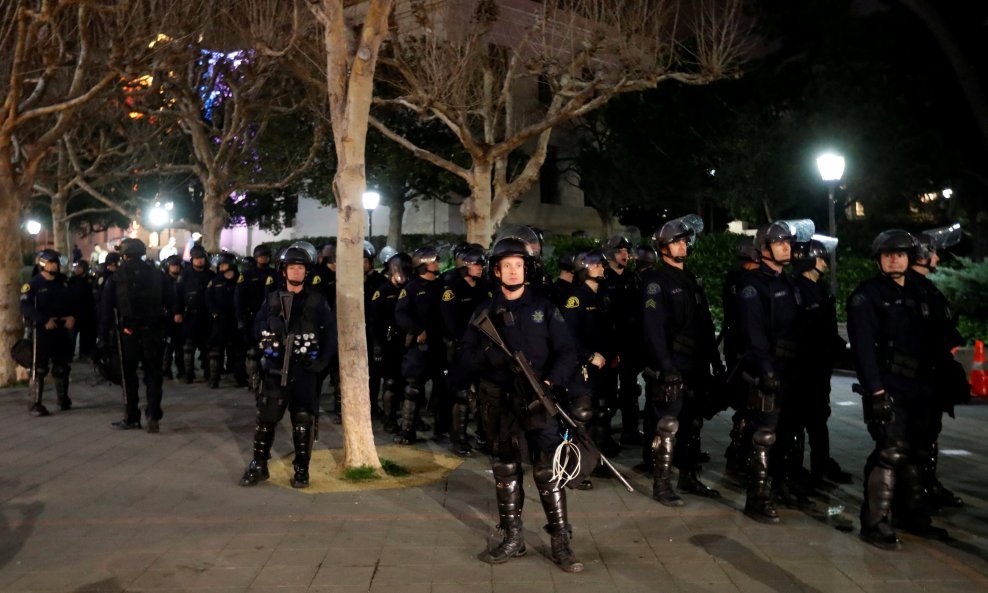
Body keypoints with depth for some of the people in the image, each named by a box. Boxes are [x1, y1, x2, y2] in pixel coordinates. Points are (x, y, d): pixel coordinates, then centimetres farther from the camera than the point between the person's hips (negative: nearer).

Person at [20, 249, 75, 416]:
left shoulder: (62, 283, 13)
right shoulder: (33, 284, -6)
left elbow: (71, 302, 18)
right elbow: (25, 307, -16)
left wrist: (72, 316, -2)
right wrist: (45, 320, -24)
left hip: (61, 330, 6)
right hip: (42, 331, -6)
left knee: (62, 367, 14)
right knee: (39, 369, -6)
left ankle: (64, 400, 27)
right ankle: (34, 404, -2)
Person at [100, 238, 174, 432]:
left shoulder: (116, 278, -1)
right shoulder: (157, 274, 3)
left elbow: (107, 308, -3)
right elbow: (170, 301, 3)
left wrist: (104, 334, 1)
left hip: (128, 331, -1)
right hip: (153, 330, 1)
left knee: (129, 374, 10)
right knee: (153, 373, 6)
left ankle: (132, 417, 13)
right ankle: (153, 416, 0)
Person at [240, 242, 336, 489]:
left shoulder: (317, 301, 1)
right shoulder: (272, 299, 6)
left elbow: (331, 332, -1)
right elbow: (258, 328, 8)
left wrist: (323, 360, -8)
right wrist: (267, 345, -7)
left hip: (305, 369, -1)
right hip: (275, 368, 1)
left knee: (303, 420, 5)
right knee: (266, 417, 3)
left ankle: (301, 469, 16)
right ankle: (259, 465, 17)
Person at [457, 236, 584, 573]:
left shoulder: (543, 307, 3)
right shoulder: (485, 311, 8)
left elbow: (566, 352, -2)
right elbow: (465, 356, 4)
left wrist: (550, 382, -18)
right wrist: (488, 356, -17)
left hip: (538, 399, -2)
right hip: (498, 402, 3)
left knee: (549, 470, -7)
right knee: (505, 470, 10)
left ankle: (561, 543, 2)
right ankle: (513, 538, 22)